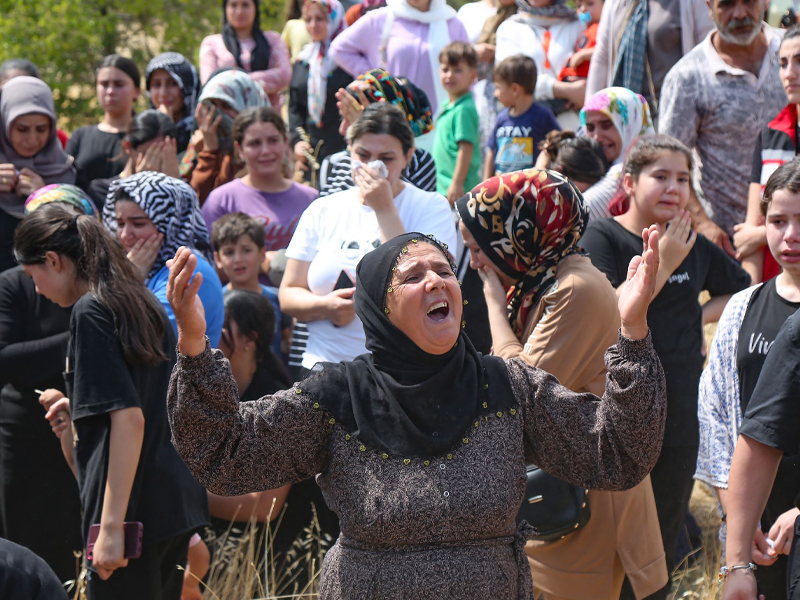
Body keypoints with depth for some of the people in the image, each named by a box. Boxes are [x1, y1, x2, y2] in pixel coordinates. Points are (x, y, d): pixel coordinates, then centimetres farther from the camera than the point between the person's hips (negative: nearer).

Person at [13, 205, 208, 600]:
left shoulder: (90, 312, -11)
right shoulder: (144, 303, 14)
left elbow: (129, 419, -19)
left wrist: (112, 525, -20)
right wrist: (81, 409, 22)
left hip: (134, 508, -9)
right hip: (177, 505, 9)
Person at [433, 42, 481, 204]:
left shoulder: (464, 110, -16)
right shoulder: (449, 106, 13)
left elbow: (466, 148, -20)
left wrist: (457, 183, -22)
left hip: (461, 190, -10)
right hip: (444, 186, 10)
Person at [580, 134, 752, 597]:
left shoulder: (693, 245, 7)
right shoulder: (603, 238, -9)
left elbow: (743, 290, 24)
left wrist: (702, 316, 6)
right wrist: (662, 264, -22)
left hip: (679, 420, 5)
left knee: (665, 539, 15)